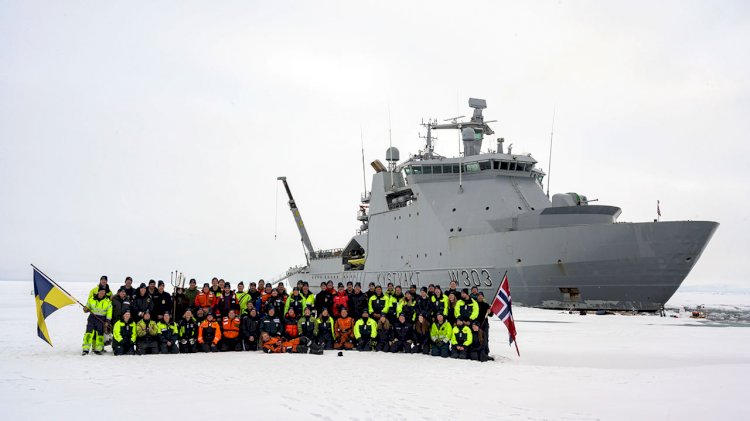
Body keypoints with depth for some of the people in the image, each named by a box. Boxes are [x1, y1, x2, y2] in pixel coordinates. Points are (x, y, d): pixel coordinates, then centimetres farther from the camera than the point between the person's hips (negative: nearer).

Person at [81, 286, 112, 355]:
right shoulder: (92, 299, 2)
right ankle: (86, 349, -9)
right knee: (89, 332, -10)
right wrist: (86, 309, -10)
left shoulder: (108, 302, -1)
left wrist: (107, 321, -4)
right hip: (92, 317, 0)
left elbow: (109, 312, 2)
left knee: (100, 334, 2)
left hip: (101, 319, 0)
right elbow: (88, 306, 14)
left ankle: (98, 349, 13)